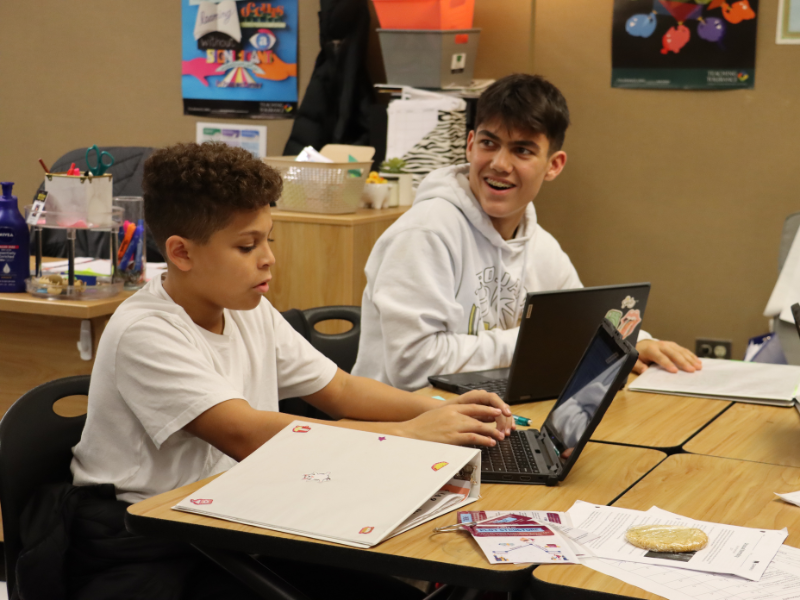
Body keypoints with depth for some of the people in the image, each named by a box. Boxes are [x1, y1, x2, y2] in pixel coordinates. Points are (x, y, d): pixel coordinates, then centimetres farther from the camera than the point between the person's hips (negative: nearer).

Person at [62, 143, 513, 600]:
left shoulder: (252, 312, 8)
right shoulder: (144, 334, -18)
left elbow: (341, 391, 14)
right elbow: (245, 435, -26)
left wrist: (438, 410, -6)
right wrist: (409, 433, -24)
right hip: (137, 549, -6)